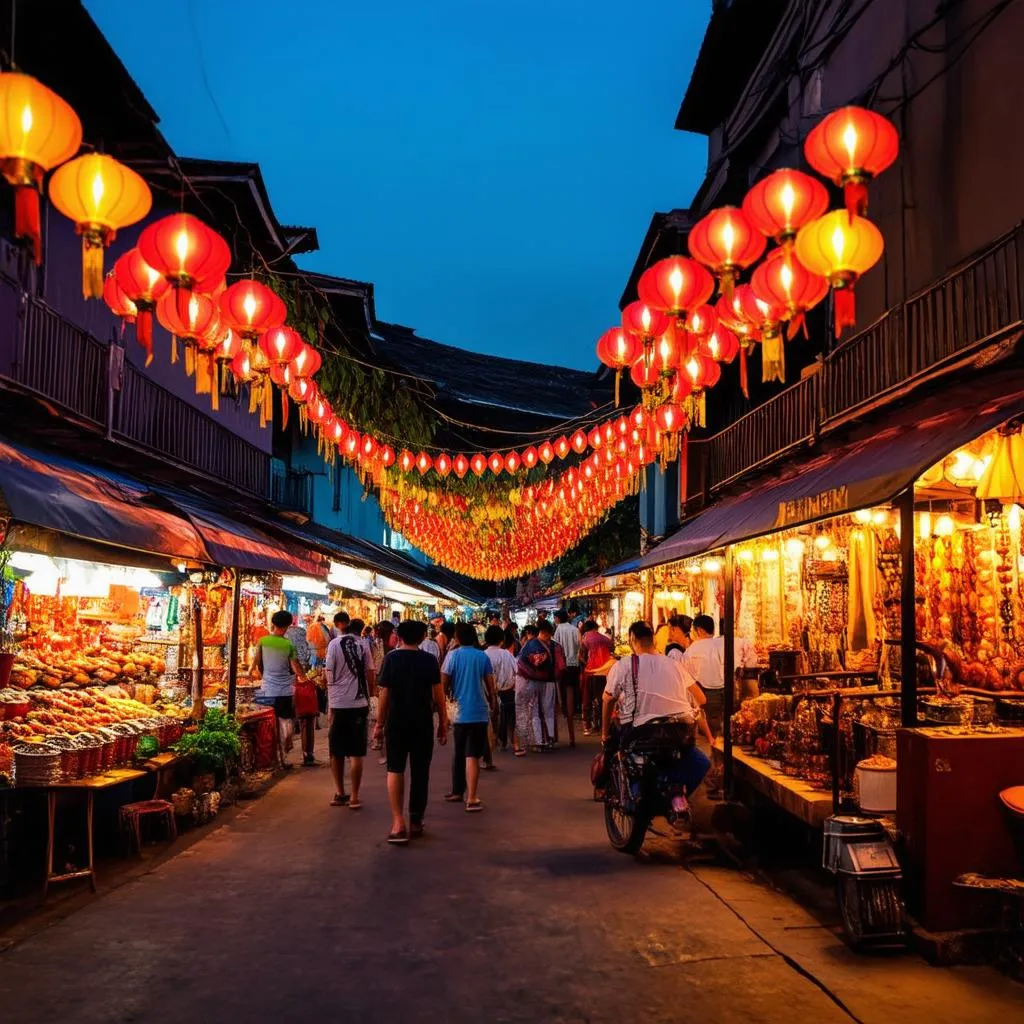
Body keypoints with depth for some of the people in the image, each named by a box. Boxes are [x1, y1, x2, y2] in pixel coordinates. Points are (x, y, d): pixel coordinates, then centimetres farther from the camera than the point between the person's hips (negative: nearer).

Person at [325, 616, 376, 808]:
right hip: (359, 703, 0)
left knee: (336, 752, 14)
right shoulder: (364, 645, 0)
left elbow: (329, 674, 0)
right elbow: (370, 674, 0)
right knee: (356, 754, 4)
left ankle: (339, 793, 22)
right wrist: (370, 694, 17)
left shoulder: (334, 644, -2)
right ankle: (354, 797, 4)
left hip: (338, 704, 0)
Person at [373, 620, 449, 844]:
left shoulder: (392, 658, -5)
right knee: (420, 771, 11)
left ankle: (398, 823, -9)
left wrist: (379, 724, 2)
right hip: (423, 723, 1)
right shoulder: (430, 660, -1)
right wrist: (443, 723, 6)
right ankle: (416, 822, 18)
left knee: (395, 769, 5)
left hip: (396, 722, -1)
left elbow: (384, 693, -5)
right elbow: (438, 695, -3)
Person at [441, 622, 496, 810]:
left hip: (460, 711, 0)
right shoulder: (483, 657, 0)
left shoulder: (453, 655, -3)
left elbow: (443, 684, -3)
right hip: (480, 712, 0)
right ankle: (471, 798, -9)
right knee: (472, 756, -3)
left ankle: (457, 790, 29)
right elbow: (490, 685, 2)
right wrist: (492, 703, 19)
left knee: (459, 753, 17)